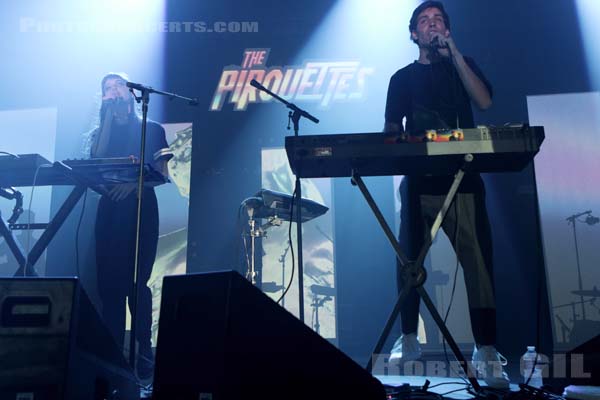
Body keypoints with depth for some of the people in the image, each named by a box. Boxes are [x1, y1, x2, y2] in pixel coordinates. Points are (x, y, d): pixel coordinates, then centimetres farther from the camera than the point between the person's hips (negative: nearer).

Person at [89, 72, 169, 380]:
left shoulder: (152, 130, 11)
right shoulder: (101, 132, 19)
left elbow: (161, 172, 1)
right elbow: (95, 161, -1)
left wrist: (134, 182, -20)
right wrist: (108, 116, 2)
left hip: (141, 208, -3)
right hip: (109, 209, 3)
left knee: (136, 281, -11)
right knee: (108, 282, -2)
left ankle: (144, 351, -7)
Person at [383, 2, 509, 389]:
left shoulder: (462, 65, 15)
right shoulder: (402, 78, 16)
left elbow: (484, 100, -4)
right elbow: (392, 129, 12)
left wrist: (453, 52, -5)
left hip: (462, 177, -1)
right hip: (419, 179, 2)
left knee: (477, 260, -9)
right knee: (409, 260, 3)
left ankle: (486, 349, -5)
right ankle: (409, 338, 16)